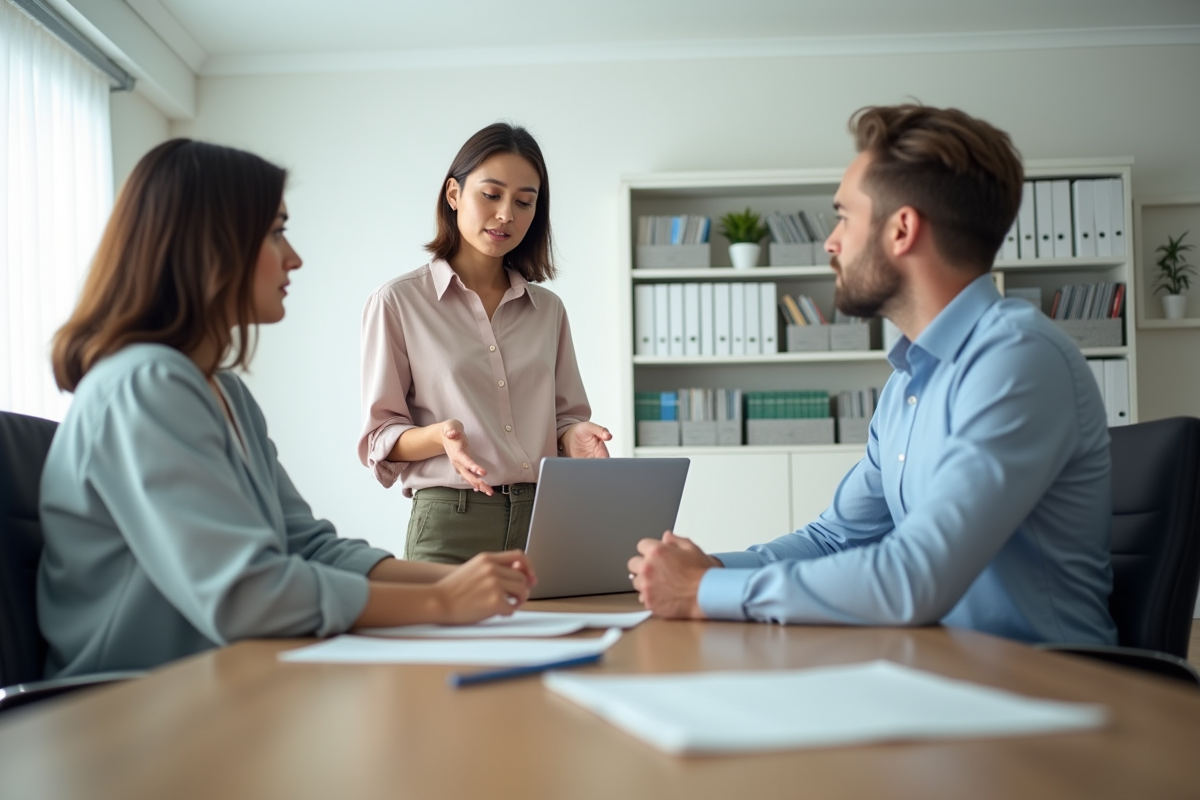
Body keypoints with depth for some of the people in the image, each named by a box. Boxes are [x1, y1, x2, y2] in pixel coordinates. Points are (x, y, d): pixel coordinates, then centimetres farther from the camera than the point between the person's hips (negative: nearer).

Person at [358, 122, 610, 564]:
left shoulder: (548, 310, 14)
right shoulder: (397, 302, 1)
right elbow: (380, 439, -1)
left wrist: (574, 434, -6)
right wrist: (441, 438, -20)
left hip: (545, 519, 3)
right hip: (450, 524, -3)